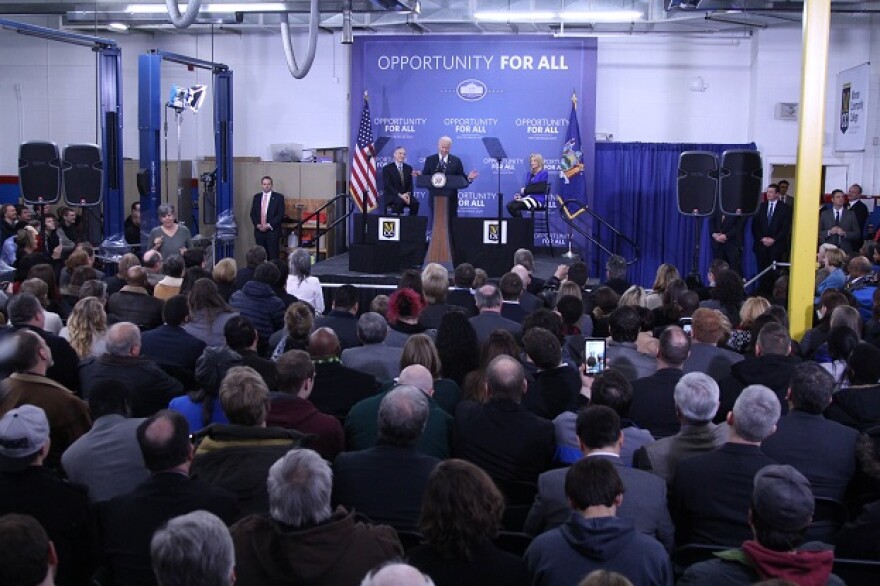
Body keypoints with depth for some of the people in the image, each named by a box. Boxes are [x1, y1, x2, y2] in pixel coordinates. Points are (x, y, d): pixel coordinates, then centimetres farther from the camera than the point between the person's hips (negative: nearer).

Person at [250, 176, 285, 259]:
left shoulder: (279, 197, 0)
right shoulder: (256, 197, 13)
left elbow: (281, 215, -5)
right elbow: (252, 214, 12)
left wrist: (269, 225, -12)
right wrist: (257, 225, -5)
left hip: (272, 231, -3)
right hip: (259, 231, 3)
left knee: (273, 256, -6)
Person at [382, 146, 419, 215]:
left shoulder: (408, 168, 14)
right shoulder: (387, 168, 0)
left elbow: (410, 184, 10)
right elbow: (387, 186, -9)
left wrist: (408, 194, -13)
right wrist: (399, 195, -21)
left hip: (405, 195, 4)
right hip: (391, 196, -4)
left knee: (415, 202, -26)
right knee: (400, 202, -36)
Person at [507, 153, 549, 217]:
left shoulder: (544, 173, -2)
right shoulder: (529, 174, 20)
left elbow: (541, 189, -13)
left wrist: (525, 190, -11)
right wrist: (520, 195, -4)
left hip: (538, 199, -7)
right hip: (528, 197, 7)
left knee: (515, 206, -28)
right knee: (509, 205, -18)